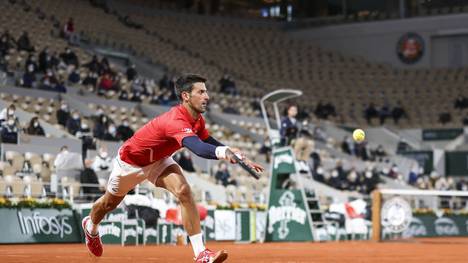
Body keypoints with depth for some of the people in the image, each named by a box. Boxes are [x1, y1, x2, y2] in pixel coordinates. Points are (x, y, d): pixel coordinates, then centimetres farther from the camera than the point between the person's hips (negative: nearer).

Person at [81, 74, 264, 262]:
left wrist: (240, 158, -13)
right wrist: (224, 151, -79)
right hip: (130, 161, -6)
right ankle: (90, 227, 55)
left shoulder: (197, 119, -15)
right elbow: (199, 149, -60)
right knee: (110, 203, 19)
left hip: (158, 160, 6)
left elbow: (210, 143, 0)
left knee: (183, 191, -22)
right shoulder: (176, 121, -42)